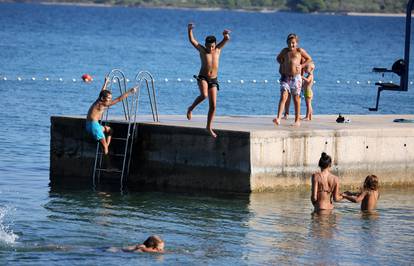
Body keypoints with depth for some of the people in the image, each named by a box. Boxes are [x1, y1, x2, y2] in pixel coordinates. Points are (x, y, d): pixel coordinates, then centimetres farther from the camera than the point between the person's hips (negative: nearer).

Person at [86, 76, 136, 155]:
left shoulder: (99, 101, 10)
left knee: (109, 130, 25)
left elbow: (102, 92, 32)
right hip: (93, 125, -10)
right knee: (104, 144, -6)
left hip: (92, 125, 10)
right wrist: (130, 92, -11)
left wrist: (106, 82, 48)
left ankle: (106, 147, 17)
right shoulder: (103, 104, -13)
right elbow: (119, 99, -14)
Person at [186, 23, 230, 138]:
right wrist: (190, 30, -26)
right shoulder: (202, 50, -1)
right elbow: (192, 40, -10)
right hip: (202, 78, -3)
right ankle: (191, 108, -7)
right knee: (204, 95, -33)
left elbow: (227, 39, 2)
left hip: (213, 80, 3)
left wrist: (226, 34, -21)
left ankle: (209, 127, 15)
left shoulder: (218, 49, 5)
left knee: (213, 106, 1)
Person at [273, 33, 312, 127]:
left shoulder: (299, 51, 2)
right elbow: (278, 58, 28)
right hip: (286, 78, 2)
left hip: (296, 78, -2)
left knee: (296, 99, 5)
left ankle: (297, 120, 13)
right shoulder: (285, 51, 10)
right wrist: (283, 65, 12)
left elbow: (309, 59, 10)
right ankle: (278, 119, -22)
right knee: (283, 97, -11)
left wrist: (301, 66, -2)